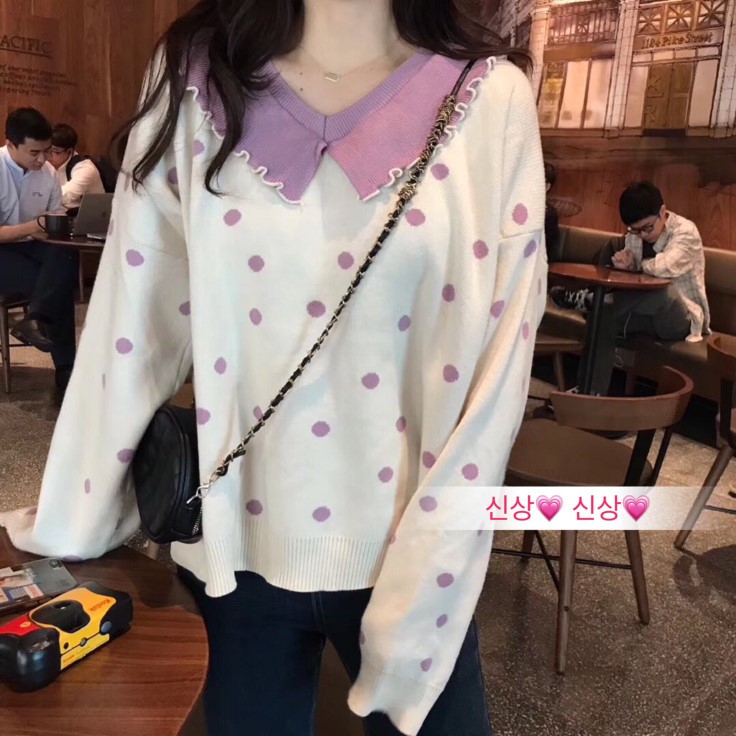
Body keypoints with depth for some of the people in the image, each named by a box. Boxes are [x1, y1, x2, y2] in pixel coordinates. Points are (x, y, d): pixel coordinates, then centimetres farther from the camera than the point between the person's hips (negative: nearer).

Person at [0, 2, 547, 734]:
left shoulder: (490, 98, -6)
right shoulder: (196, 79, -2)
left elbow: (498, 362, -8)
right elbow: (134, 323, -2)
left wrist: (424, 578, -11)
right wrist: (70, 522, 3)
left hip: (402, 549, 0)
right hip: (233, 540, 1)